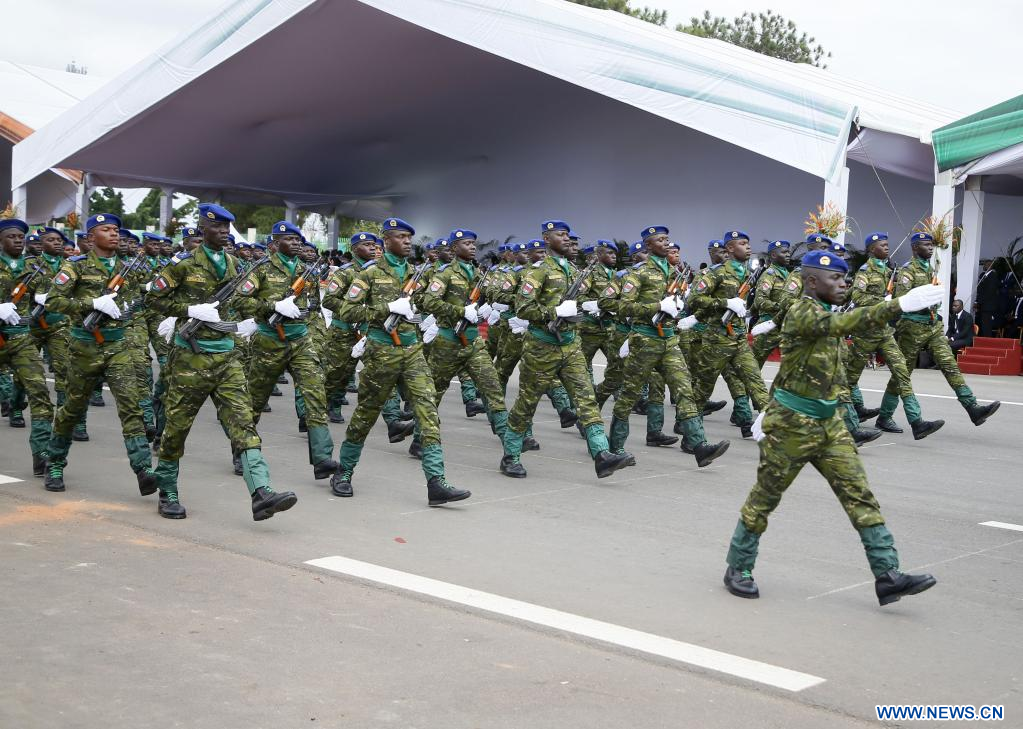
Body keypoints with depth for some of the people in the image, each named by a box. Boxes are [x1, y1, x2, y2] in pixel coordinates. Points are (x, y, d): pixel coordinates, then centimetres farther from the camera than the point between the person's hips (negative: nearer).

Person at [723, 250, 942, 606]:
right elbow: (846, 324, -38)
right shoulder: (801, 313, -17)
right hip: (791, 426, -8)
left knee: (860, 495, 0)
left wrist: (770, 409, 25)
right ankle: (738, 569, 22)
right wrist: (900, 304, -46)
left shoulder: (824, 313, 11)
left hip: (828, 424, 8)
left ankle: (887, 576, 0)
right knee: (764, 498, 6)